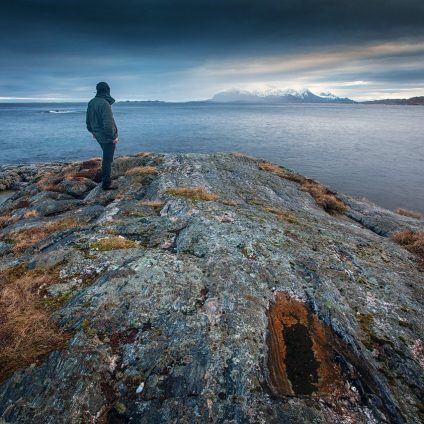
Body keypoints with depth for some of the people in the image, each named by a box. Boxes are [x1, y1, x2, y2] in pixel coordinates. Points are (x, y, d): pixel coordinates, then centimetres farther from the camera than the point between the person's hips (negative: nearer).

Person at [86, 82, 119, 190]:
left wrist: (92, 131, 27)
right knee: (107, 160, 0)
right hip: (107, 137, -8)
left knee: (106, 157, 25)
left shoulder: (91, 102, 6)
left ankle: (106, 178, 36)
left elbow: (88, 121, 15)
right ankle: (106, 184, 8)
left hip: (98, 136, 8)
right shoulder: (105, 104, -21)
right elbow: (108, 124, -26)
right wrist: (114, 136, -16)